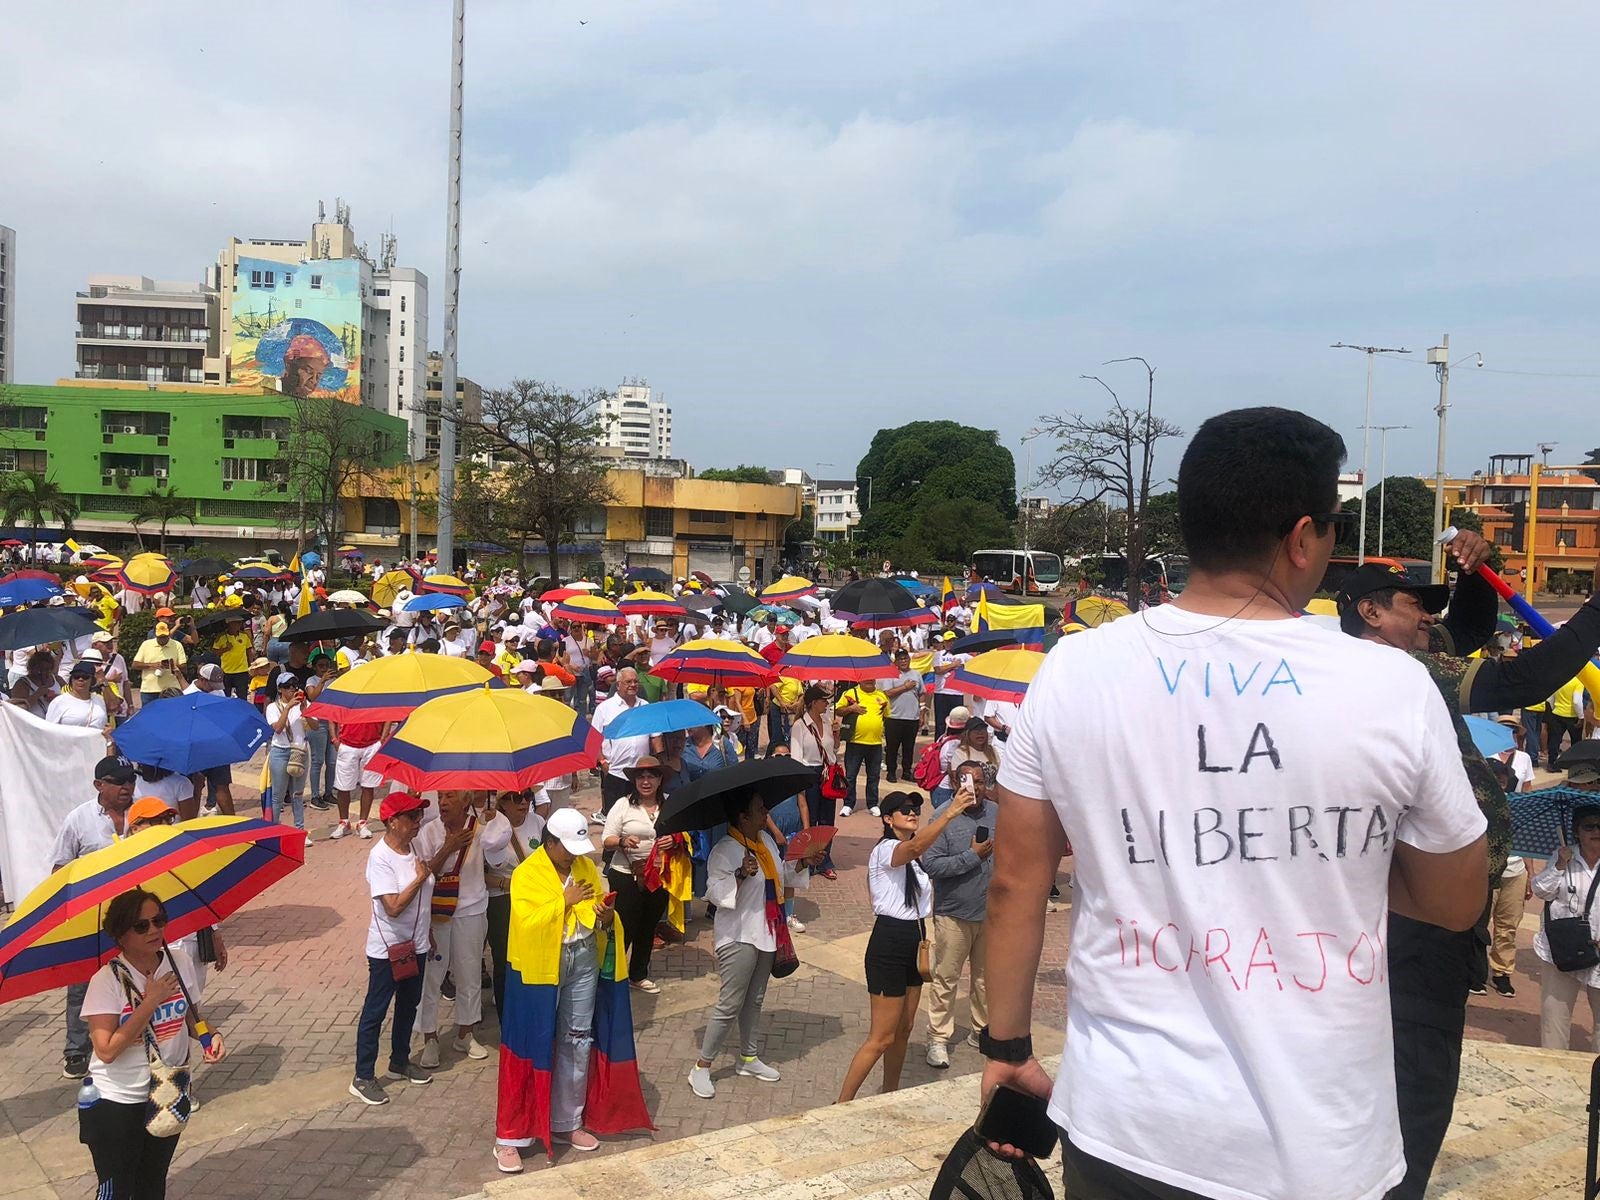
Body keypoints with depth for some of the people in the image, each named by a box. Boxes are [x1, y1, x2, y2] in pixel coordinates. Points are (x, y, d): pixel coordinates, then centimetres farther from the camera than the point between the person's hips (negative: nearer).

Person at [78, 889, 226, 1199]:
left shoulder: (180, 962, -8)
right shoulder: (107, 980, -21)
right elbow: (107, 1050, -27)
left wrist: (210, 1035, -14)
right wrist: (151, 1002, -27)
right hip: (116, 1103, -4)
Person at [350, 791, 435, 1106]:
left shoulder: (412, 849, 1)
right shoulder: (380, 858, -24)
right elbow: (393, 907, -29)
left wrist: (428, 934, 17)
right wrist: (420, 879, -22)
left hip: (415, 944, 8)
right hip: (387, 949, -8)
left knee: (409, 1004, 21)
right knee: (375, 1012, 4)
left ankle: (400, 1062, 38)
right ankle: (363, 1078, 14)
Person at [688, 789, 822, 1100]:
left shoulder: (766, 840, 6)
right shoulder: (724, 851, -19)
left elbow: (780, 873, 19)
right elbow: (715, 892, -24)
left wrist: (803, 863, 4)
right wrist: (742, 874, -37)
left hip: (766, 933, 8)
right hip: (738, 937, -8)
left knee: (754, 1000, 19)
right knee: (730, 1005, -4)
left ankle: (748, 1057, 33)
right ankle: (701, 1068, 7)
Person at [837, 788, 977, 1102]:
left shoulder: (915, 858, 13)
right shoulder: (885, 849, -16)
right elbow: (914, 846, -40)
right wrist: (949, 813, -51)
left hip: (914, 943, 9)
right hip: (889, 944, -9)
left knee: (904, 1029, 17)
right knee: (882, 1037, -6)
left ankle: (890, 1094, 31)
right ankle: (842, 1104, 2)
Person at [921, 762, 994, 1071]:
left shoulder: (998, 815, 1)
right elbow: (930, 864, -20)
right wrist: (972, 855, -21)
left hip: (991, 912, 4)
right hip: (954, 913, -4)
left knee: (987, 977, 17)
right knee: (945, 978, 4)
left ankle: (982, 1031, 33)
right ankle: (938, 1038, 15)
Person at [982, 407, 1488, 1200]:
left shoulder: (1072, 671, -8)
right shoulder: (1392, 687, -12)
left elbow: (1017, 881, -1)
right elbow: (1456, 903, 1)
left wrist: (1007, 1046, 11)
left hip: (1122, 1127, 2)